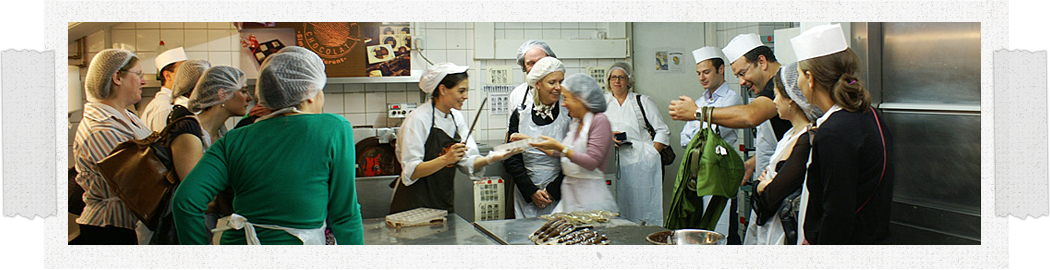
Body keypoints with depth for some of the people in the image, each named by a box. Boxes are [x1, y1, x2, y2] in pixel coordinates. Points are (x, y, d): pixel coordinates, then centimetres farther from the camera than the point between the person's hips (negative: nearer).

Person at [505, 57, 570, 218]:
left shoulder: (568, 113, -2)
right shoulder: (520, 114, 2)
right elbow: (511, 160, 3)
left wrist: (553, 191, -9)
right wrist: (532, 192, -5)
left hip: (560, 198, -1)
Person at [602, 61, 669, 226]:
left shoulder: (642, 101, 9)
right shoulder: (602, 103, 16)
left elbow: (663, 132, 6)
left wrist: (652, 155, -7)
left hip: (642, 163, -2)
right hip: (616, 166, 2)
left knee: (645, 209, -7)